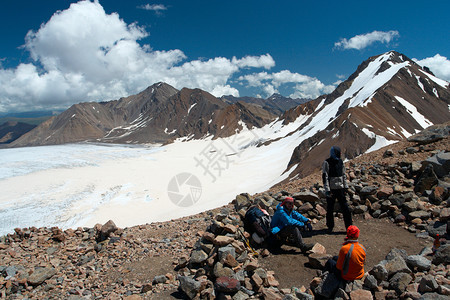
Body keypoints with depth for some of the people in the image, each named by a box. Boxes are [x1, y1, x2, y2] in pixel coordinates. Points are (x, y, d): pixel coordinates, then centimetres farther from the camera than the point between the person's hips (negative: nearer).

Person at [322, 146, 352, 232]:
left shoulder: (340, 162, 9)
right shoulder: (327, 163, -9)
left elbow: (343, 175, 18)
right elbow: (324, 177, -13)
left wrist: (345, 186, 14)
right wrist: (327, 190, -17)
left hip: (340, 188, 5)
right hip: (331, 189, -5)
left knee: (345, 208, 1)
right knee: (330, 209, 7)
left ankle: (349, 227, 8)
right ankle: (330, 227, 22)